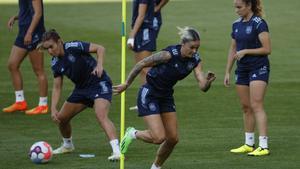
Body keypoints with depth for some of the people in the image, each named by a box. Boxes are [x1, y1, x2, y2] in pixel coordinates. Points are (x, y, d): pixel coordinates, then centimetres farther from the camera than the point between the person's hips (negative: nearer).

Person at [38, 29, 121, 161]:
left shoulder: (74, 47, -19)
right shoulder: (56, 64, 0)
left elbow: (100, 48, -17)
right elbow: (57, 87, 4)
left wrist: (99, 65, -33)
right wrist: (53, 108, -8)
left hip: (99, 83, -8)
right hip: (81, 88, 8)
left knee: (101, 116, -29)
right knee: (61, 118, 10)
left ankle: (117, 151, -37)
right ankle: (67, 145, 37)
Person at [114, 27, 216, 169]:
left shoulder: (195, 60, -8)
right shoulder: (170, 54, -27)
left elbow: (203, 86, -15)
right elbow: (141, 64, -17)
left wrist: (208, 81, -38)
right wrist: (126, 84, -9)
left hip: (166, 97, 7)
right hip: (149, 95, -7)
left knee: (173, 139, 5)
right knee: (159, 137, -15)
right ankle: (132, 134, 13)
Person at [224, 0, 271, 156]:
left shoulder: (259, 24, -12)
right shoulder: (236, 25, 10)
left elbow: (267, 49, -15)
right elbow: (233, 50, 17)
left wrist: (245, 51, -16)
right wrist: (227, 72, 15)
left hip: (259, 68, -7)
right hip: (242, 69, 7)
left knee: (256, 105, -14)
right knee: (246, 107, 9)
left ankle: (263, 146, -17)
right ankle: (249, 144, 17)